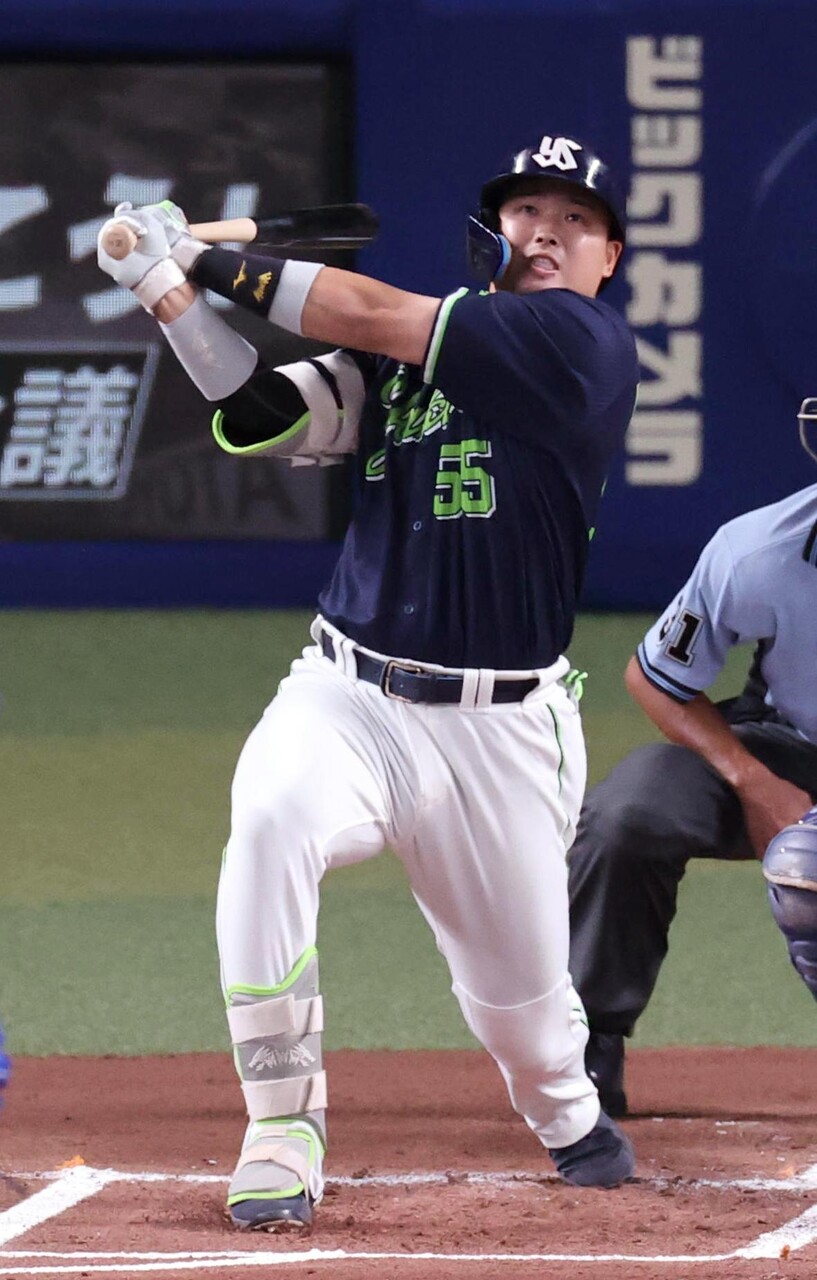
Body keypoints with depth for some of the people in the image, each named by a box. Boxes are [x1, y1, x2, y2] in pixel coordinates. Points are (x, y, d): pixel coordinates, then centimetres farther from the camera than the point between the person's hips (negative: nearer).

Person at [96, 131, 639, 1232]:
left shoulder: (588, 345, -9)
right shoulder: (402, 354, 8)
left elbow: (378, 318, -13)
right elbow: (270, 420, -4)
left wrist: (219, 261, -6)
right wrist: (173, 294, -15)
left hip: (505, 727, -2)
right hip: (349, 696, 2)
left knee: (519, 992, 9)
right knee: (269, 820, -30)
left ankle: (566, 1114, 47)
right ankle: (282, 1130, -20)